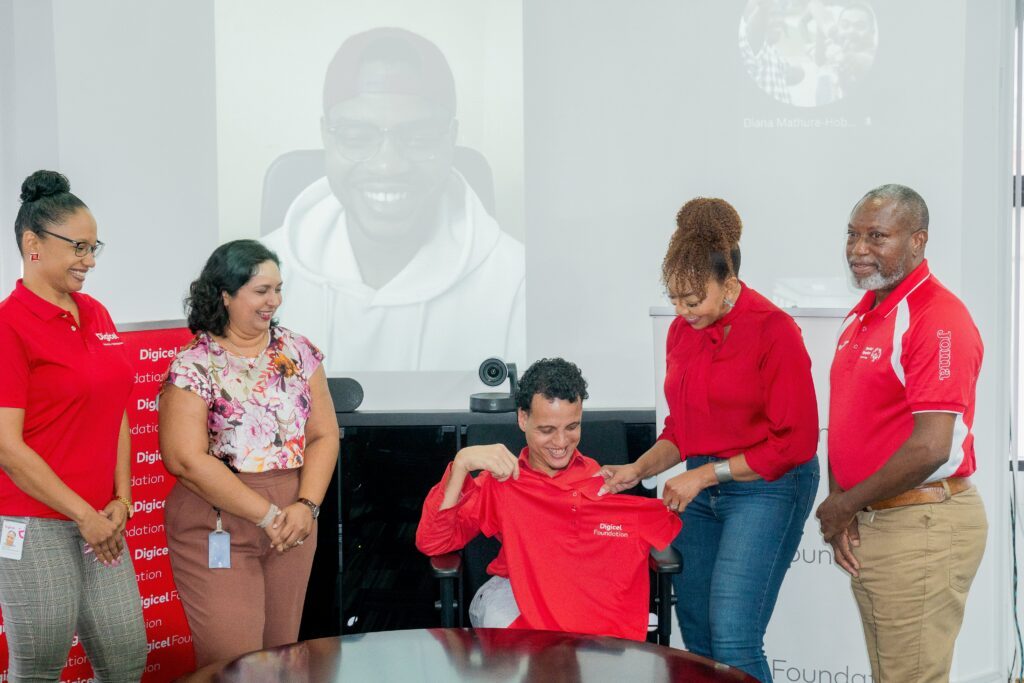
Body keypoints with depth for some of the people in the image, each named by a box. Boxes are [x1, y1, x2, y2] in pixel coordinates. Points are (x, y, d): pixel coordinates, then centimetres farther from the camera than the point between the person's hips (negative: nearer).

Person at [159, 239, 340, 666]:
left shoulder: (299, 353, 7)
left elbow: (324, 436, 6)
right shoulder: (193, 368, -8)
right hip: (217, 532, -4)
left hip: (292, 525, 5)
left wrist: (306, 506, -11)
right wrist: (268, 515, -16)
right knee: (234, 663, -5)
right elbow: (187, 459, -15)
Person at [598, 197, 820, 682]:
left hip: (766, 488, -7)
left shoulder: (774, 330, -13)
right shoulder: (682, 331, 7)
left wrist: (706, 474, -13)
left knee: (732, 640, -14)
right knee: (696, 637, 9)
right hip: (702, 489, 7)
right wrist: (640, 469, 1)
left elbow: (795, 442, -13)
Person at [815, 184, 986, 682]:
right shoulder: (862, 316, 13)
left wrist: (844, 504, -12)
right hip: (865, 528, 9)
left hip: (922, 528, -9)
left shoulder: (937, 318, -17)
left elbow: (931, 447, -23)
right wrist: (842, 514, 1)